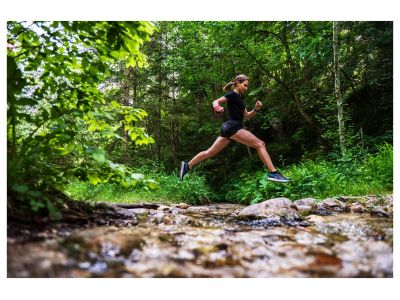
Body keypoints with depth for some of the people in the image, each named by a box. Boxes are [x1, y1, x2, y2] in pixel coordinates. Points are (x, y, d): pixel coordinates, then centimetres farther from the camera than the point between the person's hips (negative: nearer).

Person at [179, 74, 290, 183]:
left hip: (228, 128, 10)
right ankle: (273, 173, -21)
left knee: (210, 152, 13)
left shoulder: (240, 97, 22)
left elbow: (246, 115, 25)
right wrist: (217, 108, -40)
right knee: (260, 144, -13)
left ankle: (187, 165, 16)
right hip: (233, 127, -10)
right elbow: (216, 101, -17)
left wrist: (256, 109, 8)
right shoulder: (232, 94, -4)